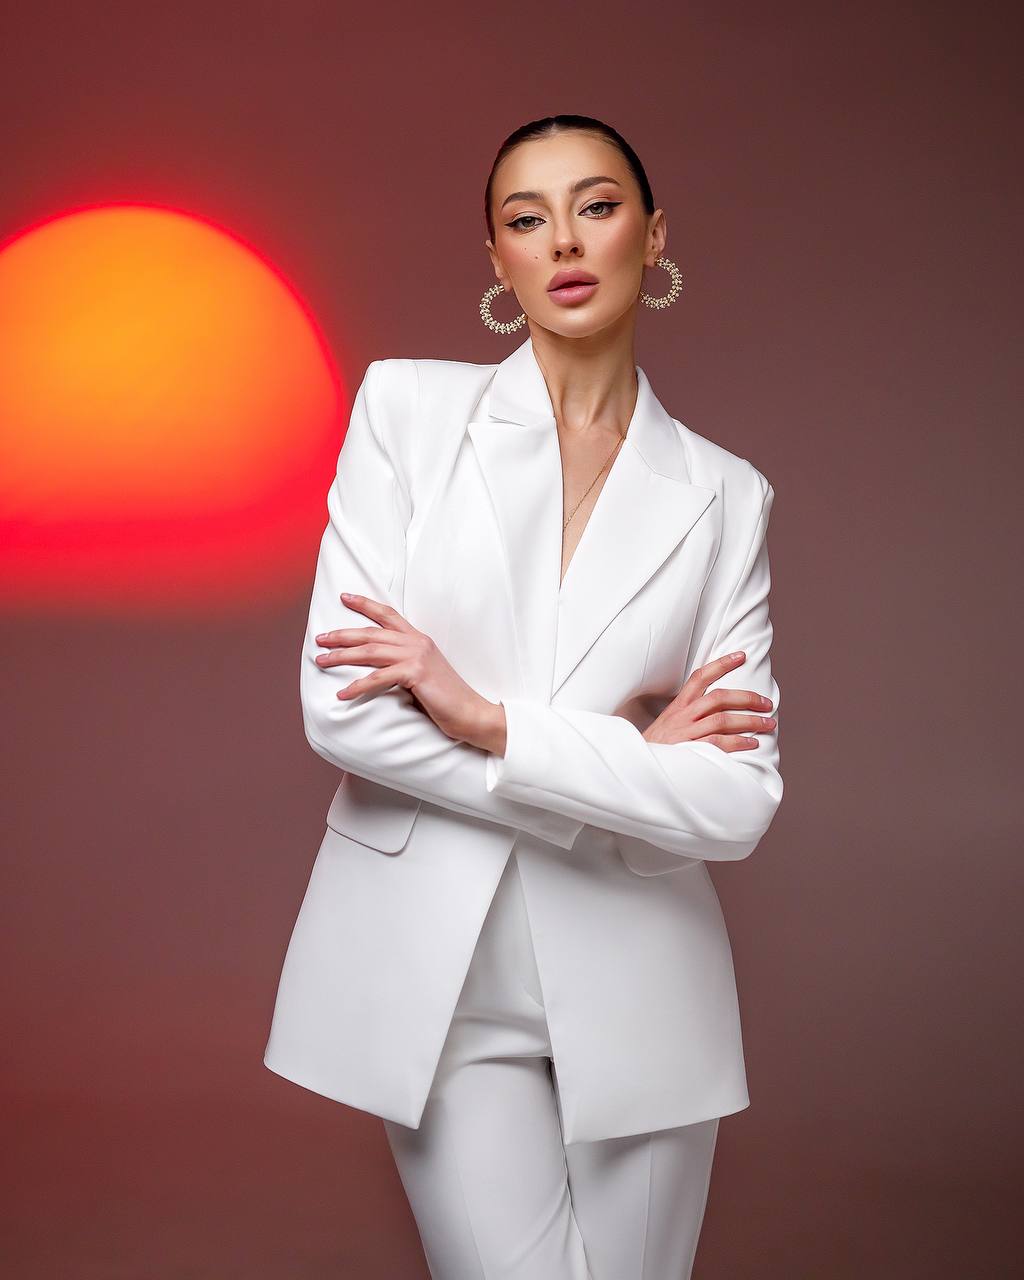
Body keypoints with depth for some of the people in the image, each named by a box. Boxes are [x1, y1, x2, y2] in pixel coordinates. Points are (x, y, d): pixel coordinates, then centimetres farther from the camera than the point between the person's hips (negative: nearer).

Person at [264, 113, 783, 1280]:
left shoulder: (724, 495, 1)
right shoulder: (408, 407, -1)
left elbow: (739, 802, -8)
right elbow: (340, 705, -11)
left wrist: (489, 722, -17)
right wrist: (627, 757, -10)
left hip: (637, 989, 2)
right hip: (438, 974, -1)